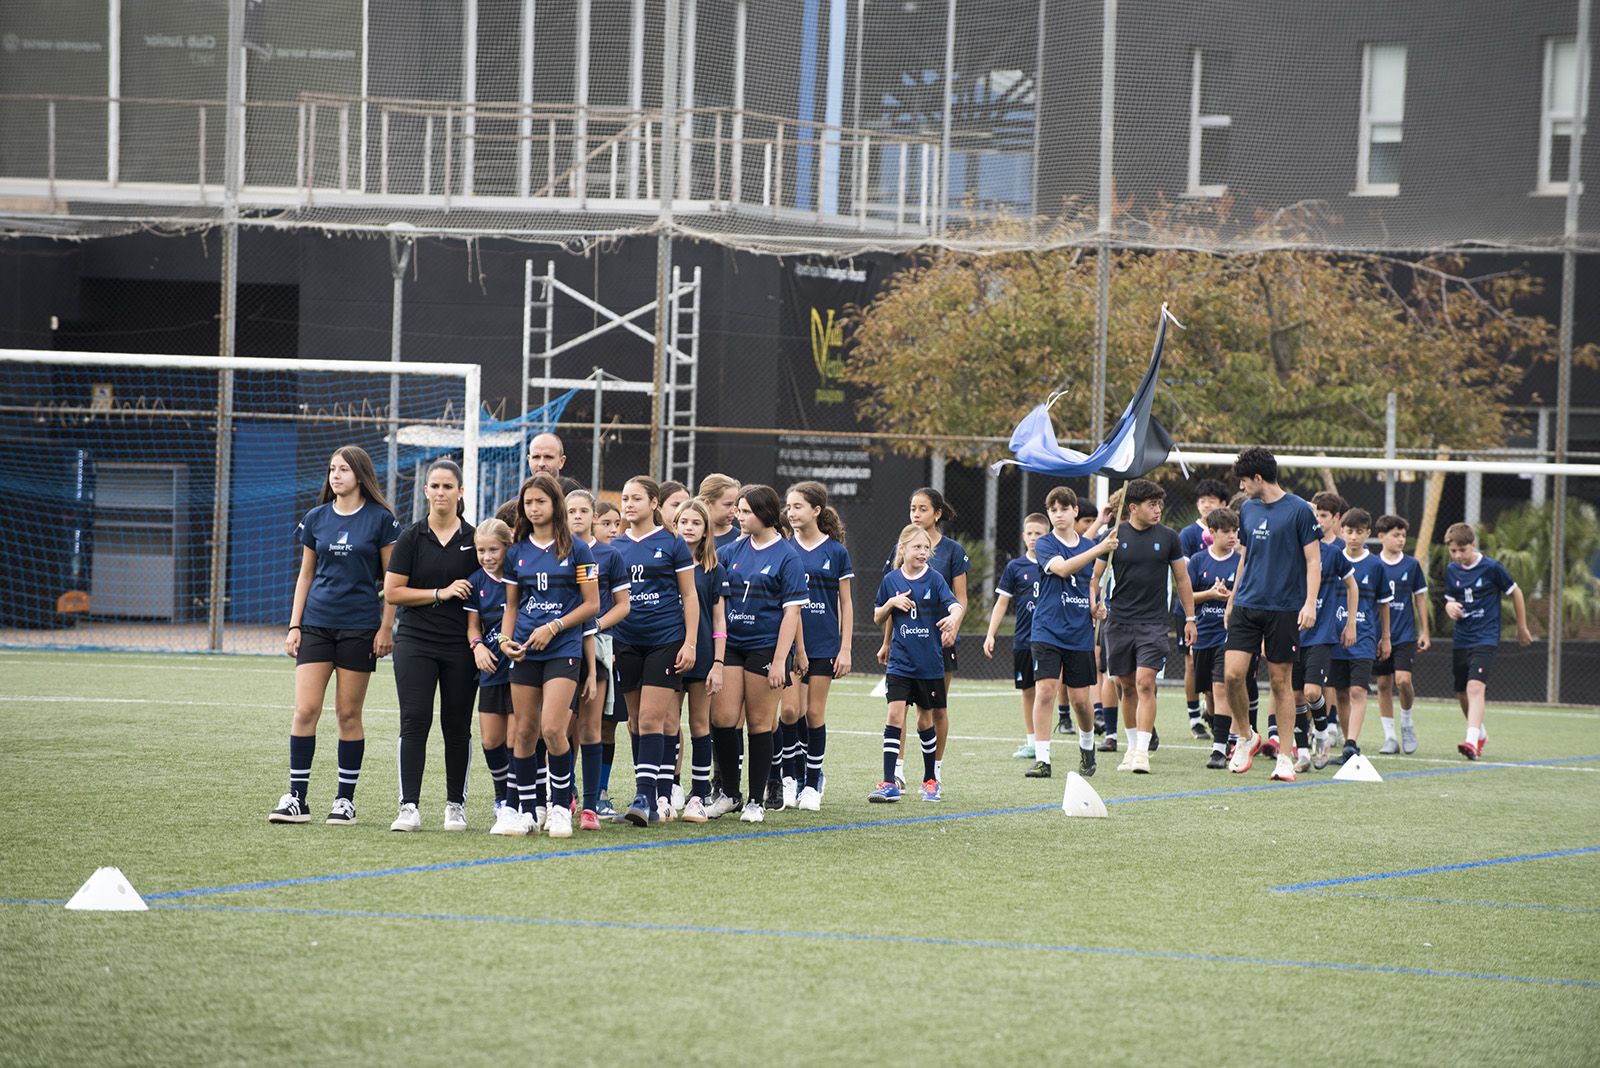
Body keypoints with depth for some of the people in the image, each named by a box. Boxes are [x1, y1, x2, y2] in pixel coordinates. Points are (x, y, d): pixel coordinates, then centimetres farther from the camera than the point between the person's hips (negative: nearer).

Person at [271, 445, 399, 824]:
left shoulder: (380, 519, -2)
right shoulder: (316, 519, 8)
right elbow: (305, 575, 13)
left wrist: (386, 628, -5)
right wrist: (294, 626, 7)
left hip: (359, 627, -3)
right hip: (317, 623, 3)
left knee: (348, 713, 2)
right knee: (305, 710, -6)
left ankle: (346, 800, 10)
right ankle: (296, 798, -4)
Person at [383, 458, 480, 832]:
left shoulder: (473, 539, 4)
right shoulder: (411, 538, 2)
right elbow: (392, 592, -1)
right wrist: (441, 593, -10)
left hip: (461, 646, 1)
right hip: (416, 642, -1)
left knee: (457, 726, 5)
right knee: (414, 721, -10)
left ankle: (455, 805, 15)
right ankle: (409, 807, -12)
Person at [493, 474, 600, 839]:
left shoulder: (575, 550, -1)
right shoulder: (517, 553, 10)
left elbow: (592, 604, -1)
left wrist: (554, 627, -11)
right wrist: (505, 638, 0)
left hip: (563, 649, -4)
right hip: (525, 652, 4)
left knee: (552, 729, -15)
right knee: (524, 732, 3)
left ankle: (561, 806, -1)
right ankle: (527, 812, 10)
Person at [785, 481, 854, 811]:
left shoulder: (836, 551, -1)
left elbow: (846, 604, 3)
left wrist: (845, 649, -2)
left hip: (824, 644, -1)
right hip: (789, 643, 1)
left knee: (815, 713, 1)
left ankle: (812, 784, 9)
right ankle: (793, 778, 8)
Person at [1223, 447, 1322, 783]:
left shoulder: (1299, 510, -6)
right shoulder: (1247, 510, 11)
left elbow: (1313, 561, -6)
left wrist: (1310, 603, -16)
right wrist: (1232, 600, 22)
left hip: (1284, 609, -5)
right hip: (1247, 605, 5)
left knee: (1280, 681, 0)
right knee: (1233, 674, -8)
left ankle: (1284, 758, 7)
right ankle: (1246, 737, 15)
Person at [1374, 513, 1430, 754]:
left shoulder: (1411, 565, 2)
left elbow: (1420, 598, 8)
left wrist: (1424, 632, 7)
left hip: (1405, 634, -1)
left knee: (1403, 680, -16)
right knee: (1383, 684, 3)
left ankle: (1406, 722, 9)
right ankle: (1390, 737, 11)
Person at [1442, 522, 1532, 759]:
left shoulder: (1492, 568, -10)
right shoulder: (1451, 571, 5)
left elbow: (1515, 592, 2)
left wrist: (1522, 628, 10)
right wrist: (1450, 607, -9)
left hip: (1485, 639, -6)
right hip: (1461, 639, 6)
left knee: (1475, 687, -24)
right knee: (1462, 693, 13)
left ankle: (1472, 741, -34)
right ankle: (1481, 734, 38)